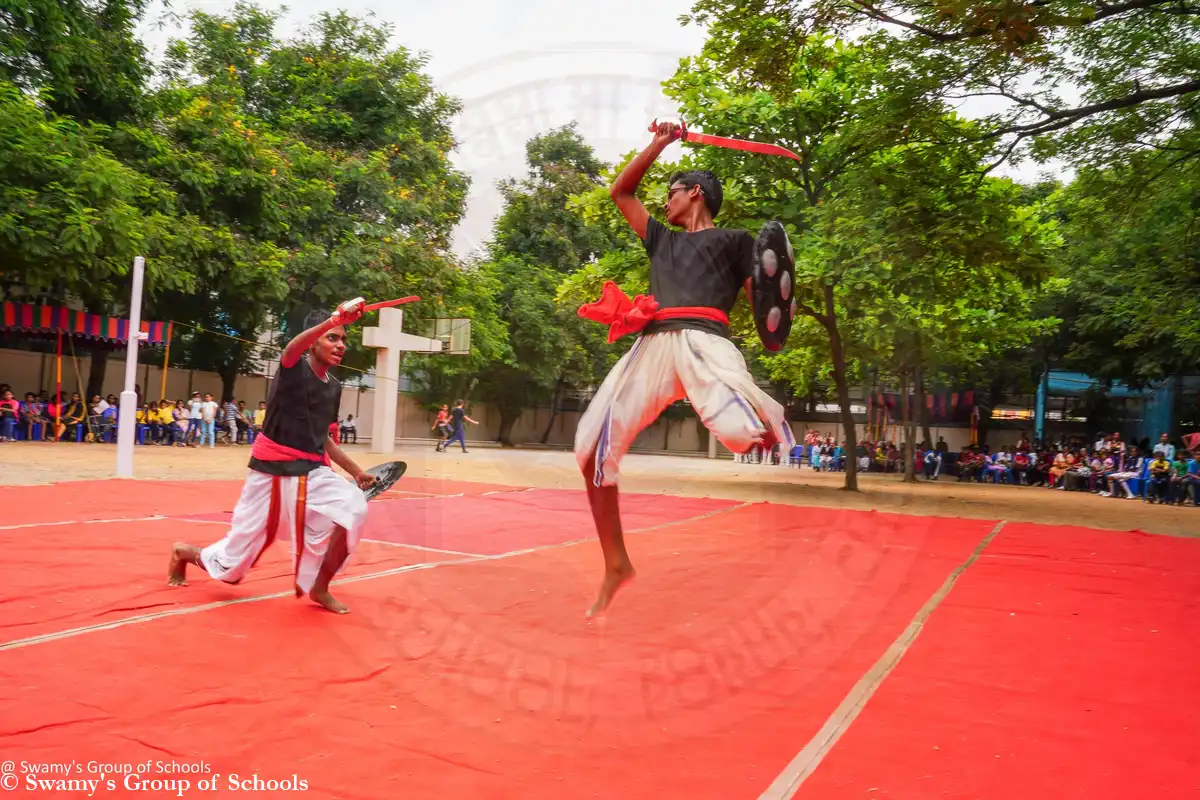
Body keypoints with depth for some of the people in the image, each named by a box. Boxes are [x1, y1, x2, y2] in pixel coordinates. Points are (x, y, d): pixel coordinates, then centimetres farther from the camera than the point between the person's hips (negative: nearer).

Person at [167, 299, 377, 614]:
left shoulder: (334, 387, 7)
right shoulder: (294, 369, -11)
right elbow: (292, 348, -37)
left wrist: (355, 471, 9)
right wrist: (335, 319, -53)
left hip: (312, 472, 5)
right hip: (272, 473, -5)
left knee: (353, 508, -26)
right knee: (232, 564, 6)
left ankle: (319, 588, -5)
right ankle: (183, 553, 43)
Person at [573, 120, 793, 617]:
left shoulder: (734, 240, 18)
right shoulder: (661, 240, 33)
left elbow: (764, 301, 10)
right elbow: (620, 192, 39)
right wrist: (659, 143, 35)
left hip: (702, 341, -5)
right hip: (651, 347, 5)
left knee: (744, 433, -35)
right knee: (593, 449, -3)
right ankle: (616, 564, 10)